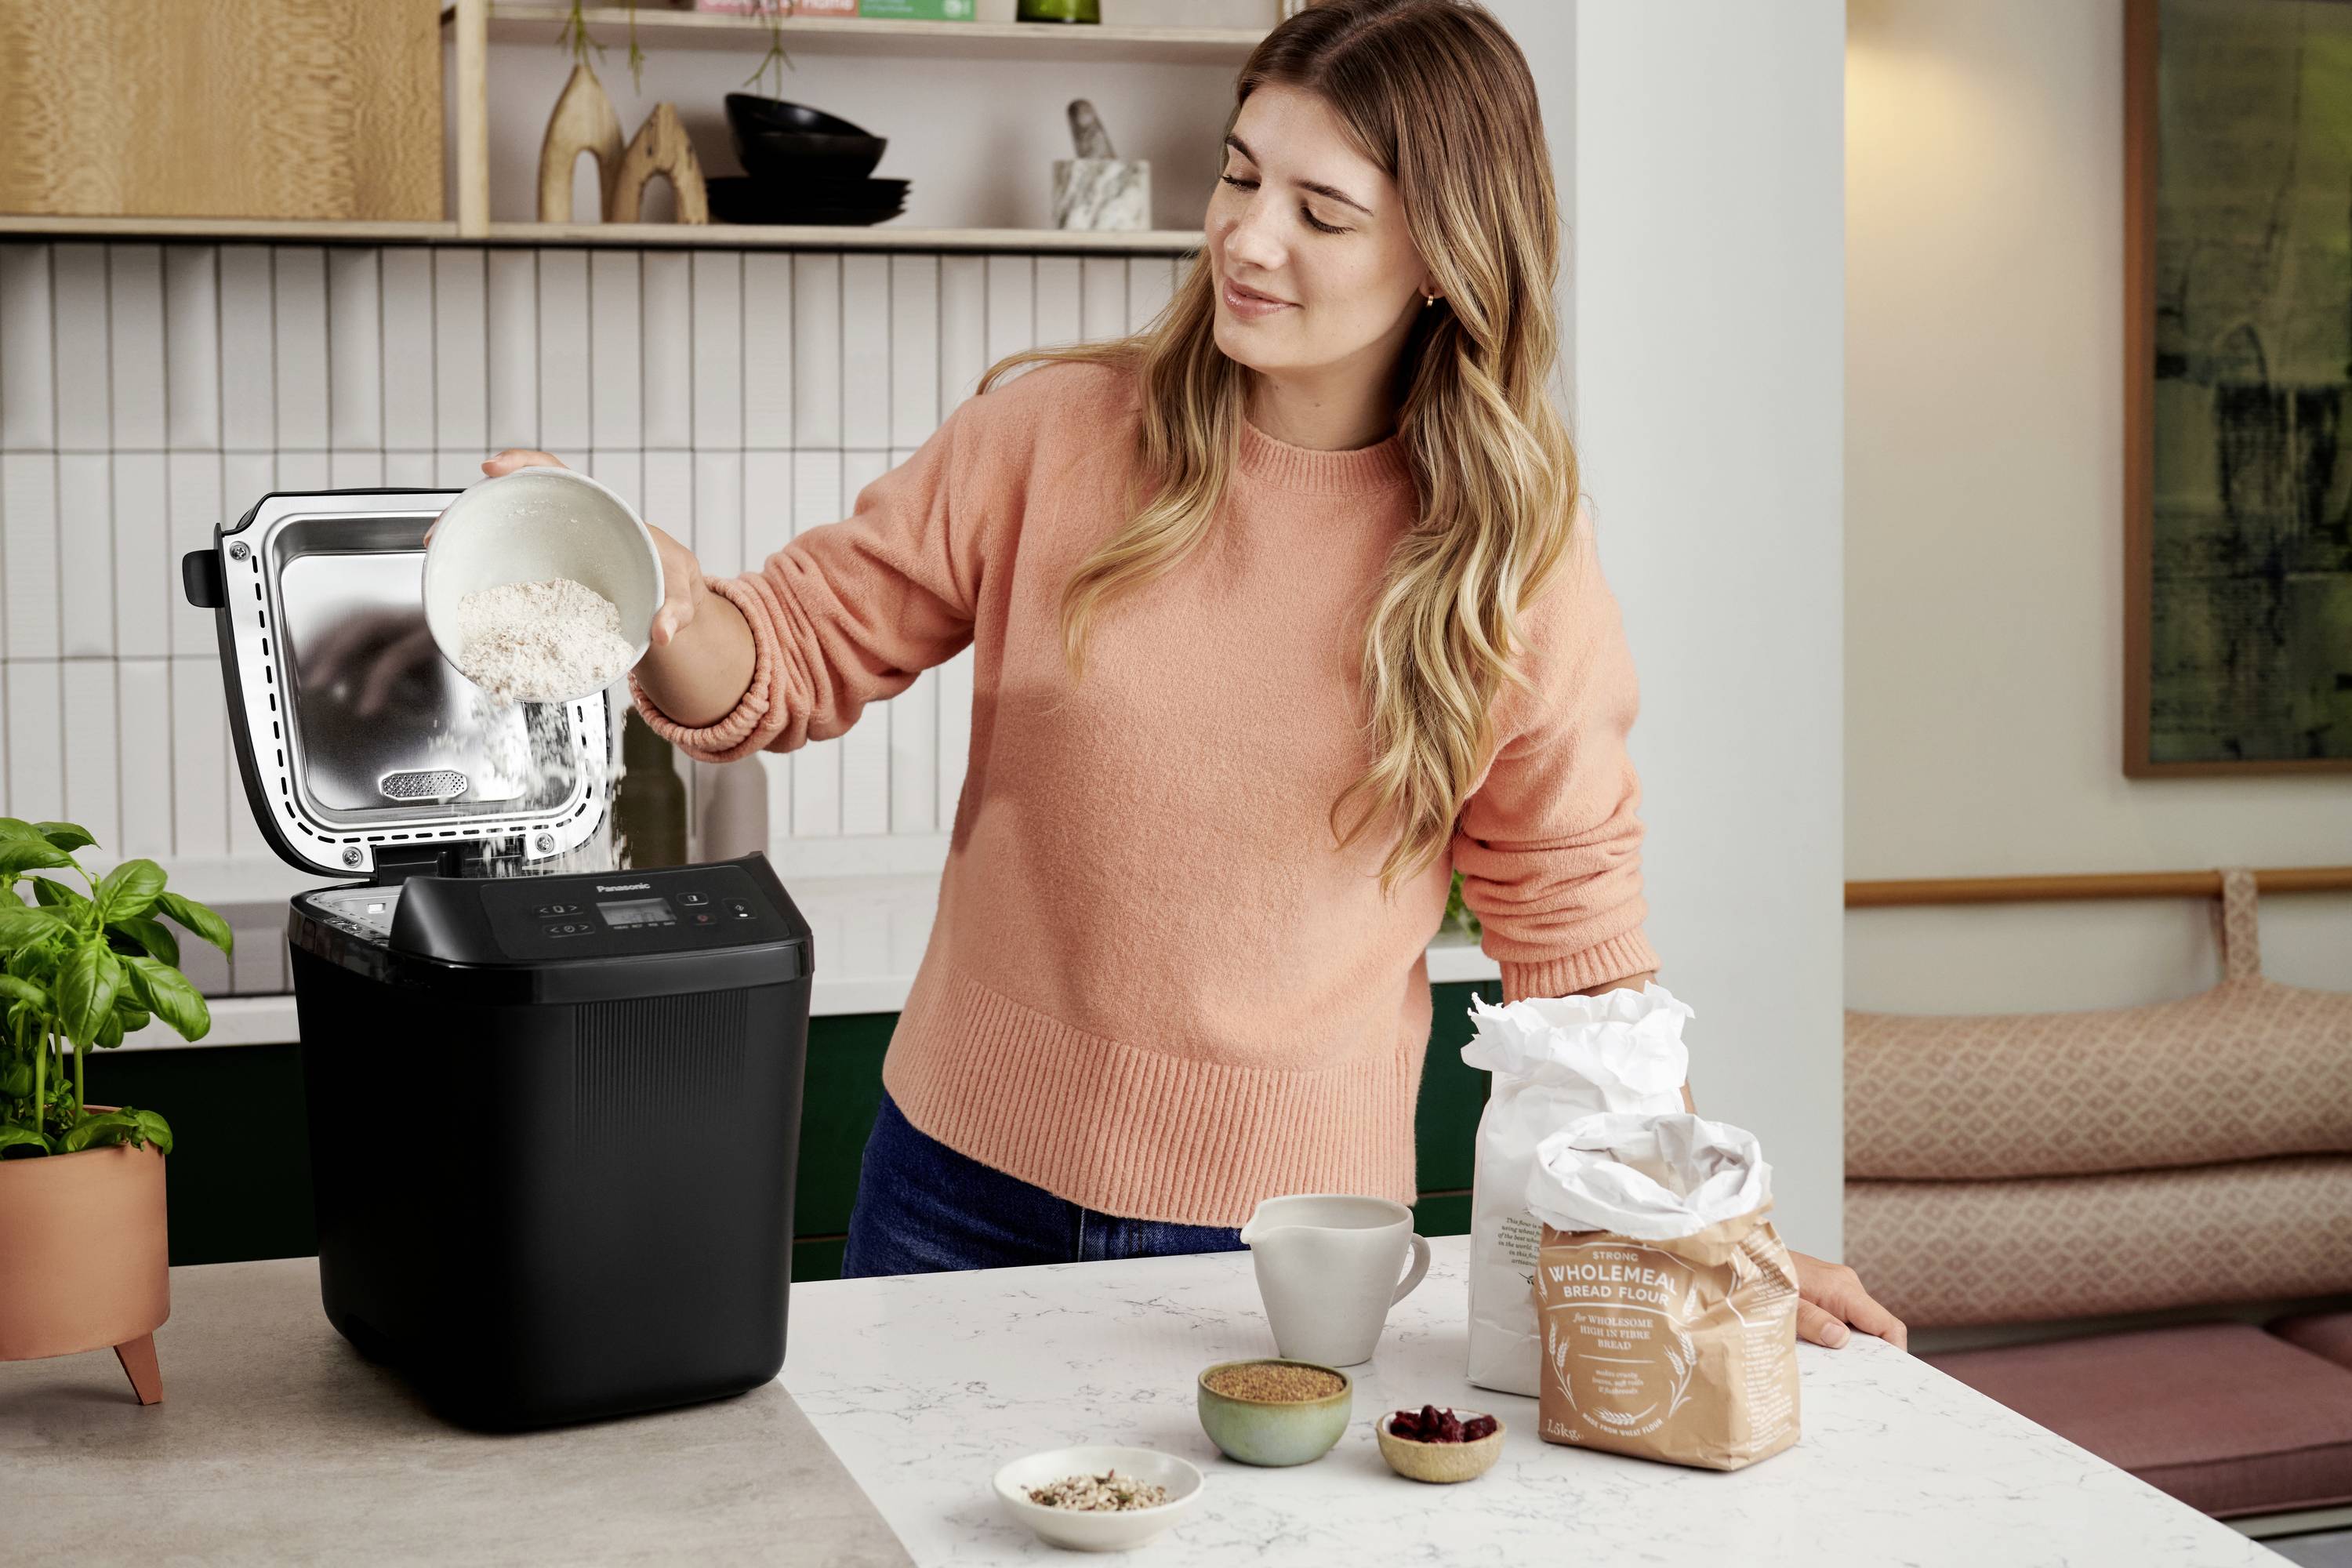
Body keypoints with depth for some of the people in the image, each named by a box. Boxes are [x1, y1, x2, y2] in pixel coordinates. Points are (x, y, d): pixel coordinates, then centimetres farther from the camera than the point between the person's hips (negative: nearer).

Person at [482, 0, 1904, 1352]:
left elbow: (1573, 925, 1)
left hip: (1289, 1233, -1)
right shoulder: (1054, 432, -6)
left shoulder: (1514, 545, -6)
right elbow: (803, 651, 0)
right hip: (970, 1185, 1)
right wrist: (664, 606, -22)